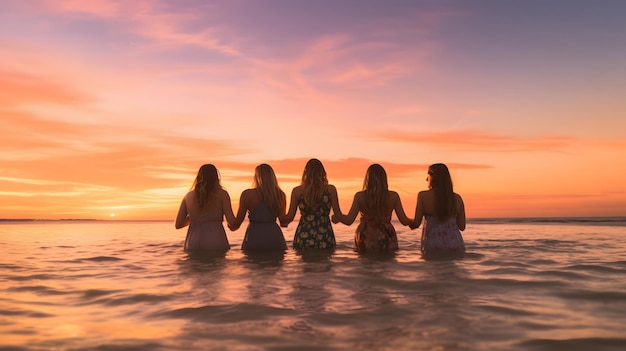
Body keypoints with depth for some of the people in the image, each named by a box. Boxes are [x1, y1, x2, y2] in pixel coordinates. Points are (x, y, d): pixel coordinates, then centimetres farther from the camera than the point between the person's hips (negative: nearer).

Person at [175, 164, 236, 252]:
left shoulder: (188, 196, 12)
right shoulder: (221, 194, 3)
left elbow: (178, 225, 14)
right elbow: (231, 221, -3)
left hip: (193, 245, 3)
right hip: (216, 243, -3)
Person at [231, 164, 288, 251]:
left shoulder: (247, 194, -5)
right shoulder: (280, 195, 0)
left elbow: (238, 221, 3)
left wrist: (232, 226, 24)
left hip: (254, 238, -1)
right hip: (274, 235, 2)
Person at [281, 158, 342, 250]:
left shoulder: (297, 191, -2)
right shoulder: (331, 189, -2)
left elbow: (290, 217, 1)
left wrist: (282, 221, 20)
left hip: (303, 239, 0)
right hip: (325, 239, 0)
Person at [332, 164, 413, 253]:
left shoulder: (360, 196, -9)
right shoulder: (393, 196, -6)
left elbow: (348, 220, -10)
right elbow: (404, 221, -1)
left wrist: (337, 216, 9)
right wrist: (414, 220, 20)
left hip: (365, 243, 0)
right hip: (386, 241, 1)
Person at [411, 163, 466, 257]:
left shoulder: (423, 196, -4)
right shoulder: (457, 198, 5)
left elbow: (416, 224, -3)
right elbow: (462, 227, 12)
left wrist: (410, 223, 19)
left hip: (432, 247, -3)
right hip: (456, 247, 3)